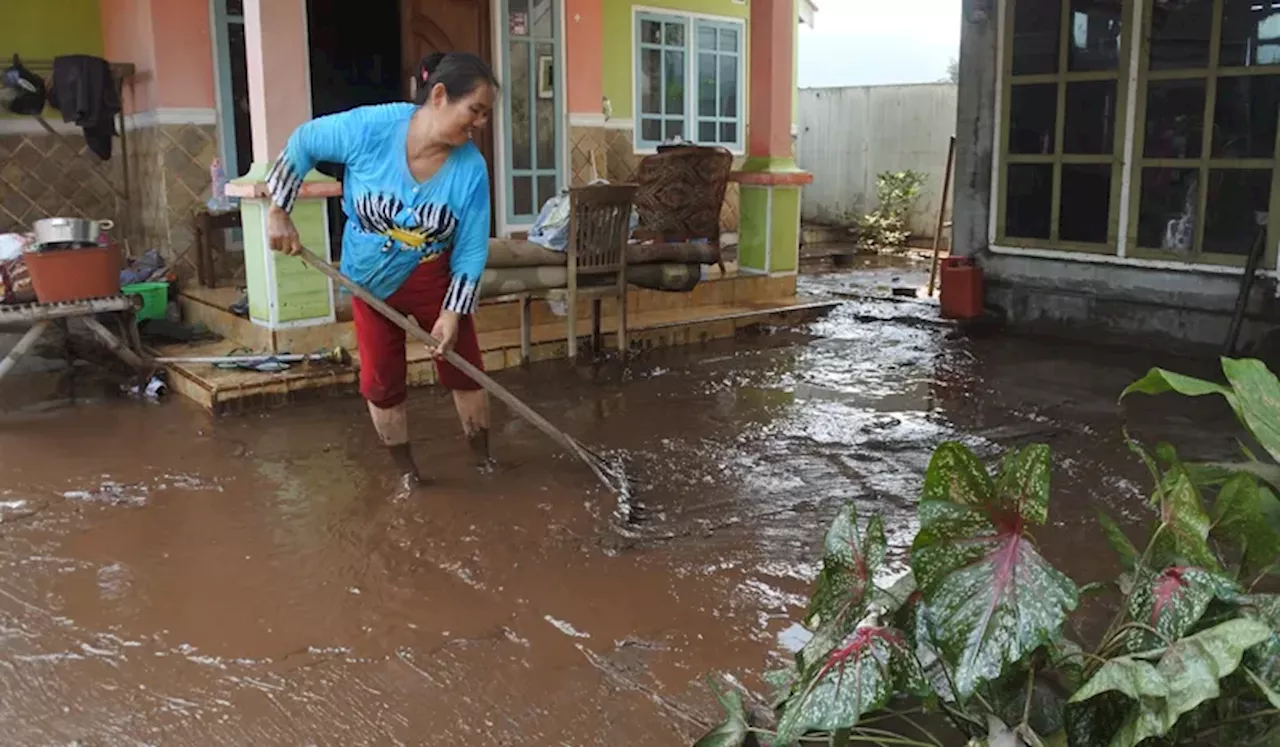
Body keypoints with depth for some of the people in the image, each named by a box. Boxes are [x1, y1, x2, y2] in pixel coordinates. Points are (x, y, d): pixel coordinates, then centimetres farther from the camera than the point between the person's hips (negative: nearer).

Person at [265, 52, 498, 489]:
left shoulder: (471, 167, -22)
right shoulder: (370, 127, -26)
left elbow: (472, 249, -15)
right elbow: (301, 146, -10)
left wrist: (453, 311, -20)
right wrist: (278, 212, -10)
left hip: (433, 280, 0)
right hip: (370, 280, 0)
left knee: (463, 368, 7)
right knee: (382, 381, 8)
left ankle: (484, 461, 27)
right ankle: (406, 470, 27)